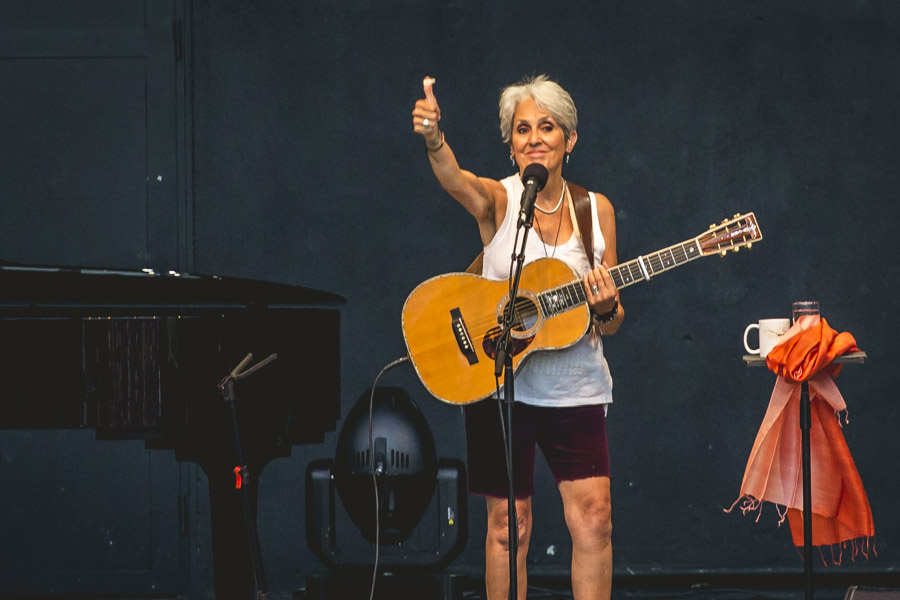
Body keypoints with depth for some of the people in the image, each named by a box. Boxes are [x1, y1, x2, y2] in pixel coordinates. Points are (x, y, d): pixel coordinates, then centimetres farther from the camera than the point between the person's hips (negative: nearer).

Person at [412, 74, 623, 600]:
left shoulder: (596, 210, 5)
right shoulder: (497, 200, -3)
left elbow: (612, 323, 9)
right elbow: (455, 179, -30)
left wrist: (606, 310, -15)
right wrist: (434, 139, -51)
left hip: (576, 390, 2)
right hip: (499, 382, -2)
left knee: (594, 516, -5)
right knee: (509, 524, 1)